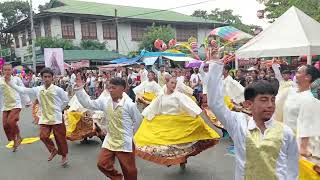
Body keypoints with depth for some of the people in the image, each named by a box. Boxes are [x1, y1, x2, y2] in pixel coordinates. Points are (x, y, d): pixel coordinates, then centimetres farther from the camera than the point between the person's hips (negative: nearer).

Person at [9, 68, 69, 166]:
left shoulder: (57, 89, -9)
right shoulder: (37, 89, 2)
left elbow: (66, 100, -1)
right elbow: (23, 90, 7)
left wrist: (58, 109, 1)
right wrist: (10, 82, 7)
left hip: (57, 118, -3)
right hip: (44, 118, 4)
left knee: (60, 138, 5)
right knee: (43, 136, -9)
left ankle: (64, 156, 25)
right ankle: (53, 150, 19)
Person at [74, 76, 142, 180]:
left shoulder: (129, 104, -16)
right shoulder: (105, 101, -3)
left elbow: (138, 120, -4)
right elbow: (87, 103, 0)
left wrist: (130, 133, 4)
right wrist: (80, 88, -8)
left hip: (125, 142, -5)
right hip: (109, 141, 5)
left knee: (129, 170, 8)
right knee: (102, 164, 9)